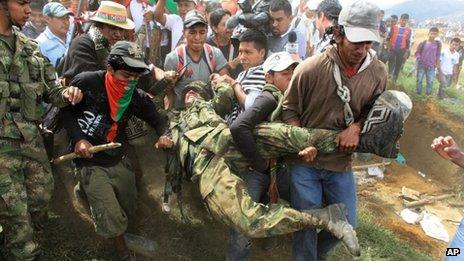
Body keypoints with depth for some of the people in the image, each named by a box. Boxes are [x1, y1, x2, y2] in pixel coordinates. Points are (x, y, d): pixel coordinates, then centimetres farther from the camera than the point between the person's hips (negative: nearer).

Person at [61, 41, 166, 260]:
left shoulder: (136, 98, -6)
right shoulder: (86, 82, -17)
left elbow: (157, 119, 6)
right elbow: (64, 109, -4)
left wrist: (164, 135, -16)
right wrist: (77, 138, -15)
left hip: (118, 160, 5)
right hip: (90, 162, -4)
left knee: (129, 210, 18)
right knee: (111, 220, -5)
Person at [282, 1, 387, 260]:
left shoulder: (378, 72, -8)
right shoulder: (310, 68, -18)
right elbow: (290, 110, -6)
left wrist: (356, 127, -13)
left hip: (341, 162, 4)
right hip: (305, 160, -3)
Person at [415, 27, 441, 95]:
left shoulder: (438, 43, 0)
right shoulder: (423, 43, -4)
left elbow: (438, 54, 6)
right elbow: (417, 52, 3)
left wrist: (437, 63, 4)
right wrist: (418, 59, -12)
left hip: (431, 66, 0)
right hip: (421, 65, 0)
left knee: (430, 81, -3)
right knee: (419, 80, 7)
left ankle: (428, 94, 8)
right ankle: (418, 93, 19)